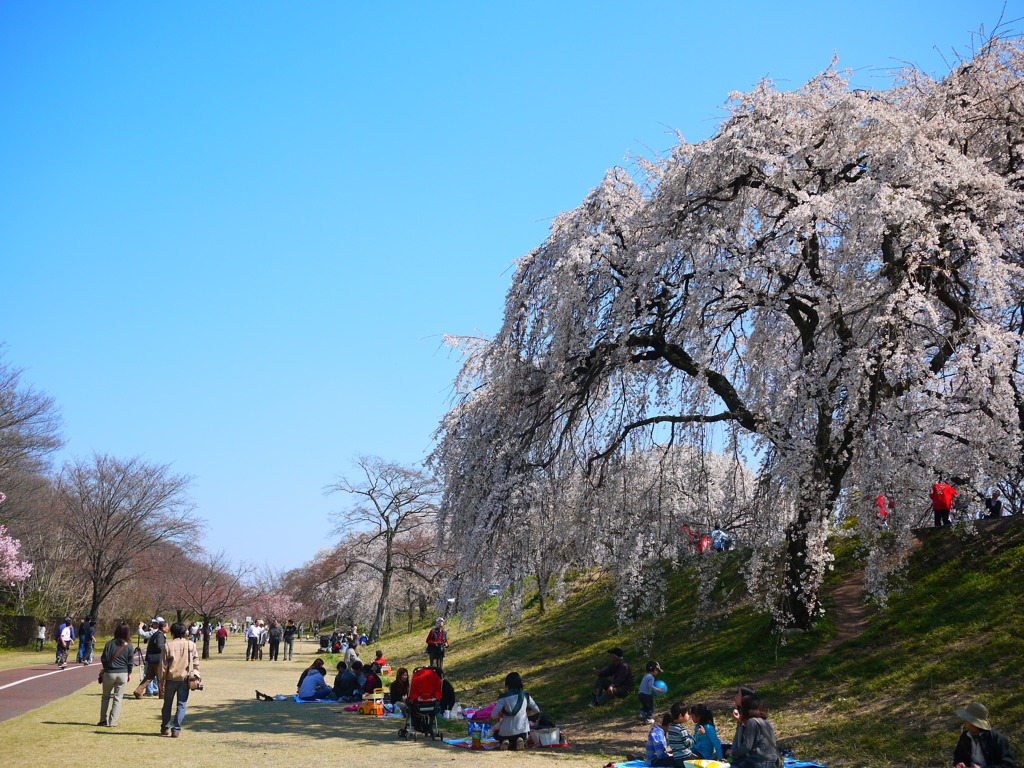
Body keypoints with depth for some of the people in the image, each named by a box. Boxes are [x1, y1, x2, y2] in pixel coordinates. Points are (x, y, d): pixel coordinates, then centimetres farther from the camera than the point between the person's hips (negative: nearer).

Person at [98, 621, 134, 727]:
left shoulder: (110, 643, -8)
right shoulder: (129, 646, -4)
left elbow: (104, 659, -5)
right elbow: (131, 661, 1)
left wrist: (105, 668, 14)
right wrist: (129, 674, 14)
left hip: (109, 673, 0)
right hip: (123, 674, 0)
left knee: (106, 697, 17)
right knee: (118, 698, 6)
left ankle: (103, 720, 16)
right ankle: (113, 722, 4)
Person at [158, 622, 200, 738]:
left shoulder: (168, 646, -7)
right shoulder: (191, 645, -1)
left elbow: (163, 665, -4)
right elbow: (195, 660, 6)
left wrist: (161, 680, 4)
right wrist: (195, 671, 18)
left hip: (171, 679, -1)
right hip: (185, 678, 1)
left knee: (167, 704, 16)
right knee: (181, 705, 4)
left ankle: (165, 728, 25)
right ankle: (176, 729, -1)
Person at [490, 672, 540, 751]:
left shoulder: (503, 697, -5)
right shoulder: (525, 696, 3)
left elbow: (493, 715, -10)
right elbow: (537, 710, 11)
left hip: (506, 732, -1)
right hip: (522, 730, 1)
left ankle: (504, 742, -3)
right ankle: (520, 741, -5)